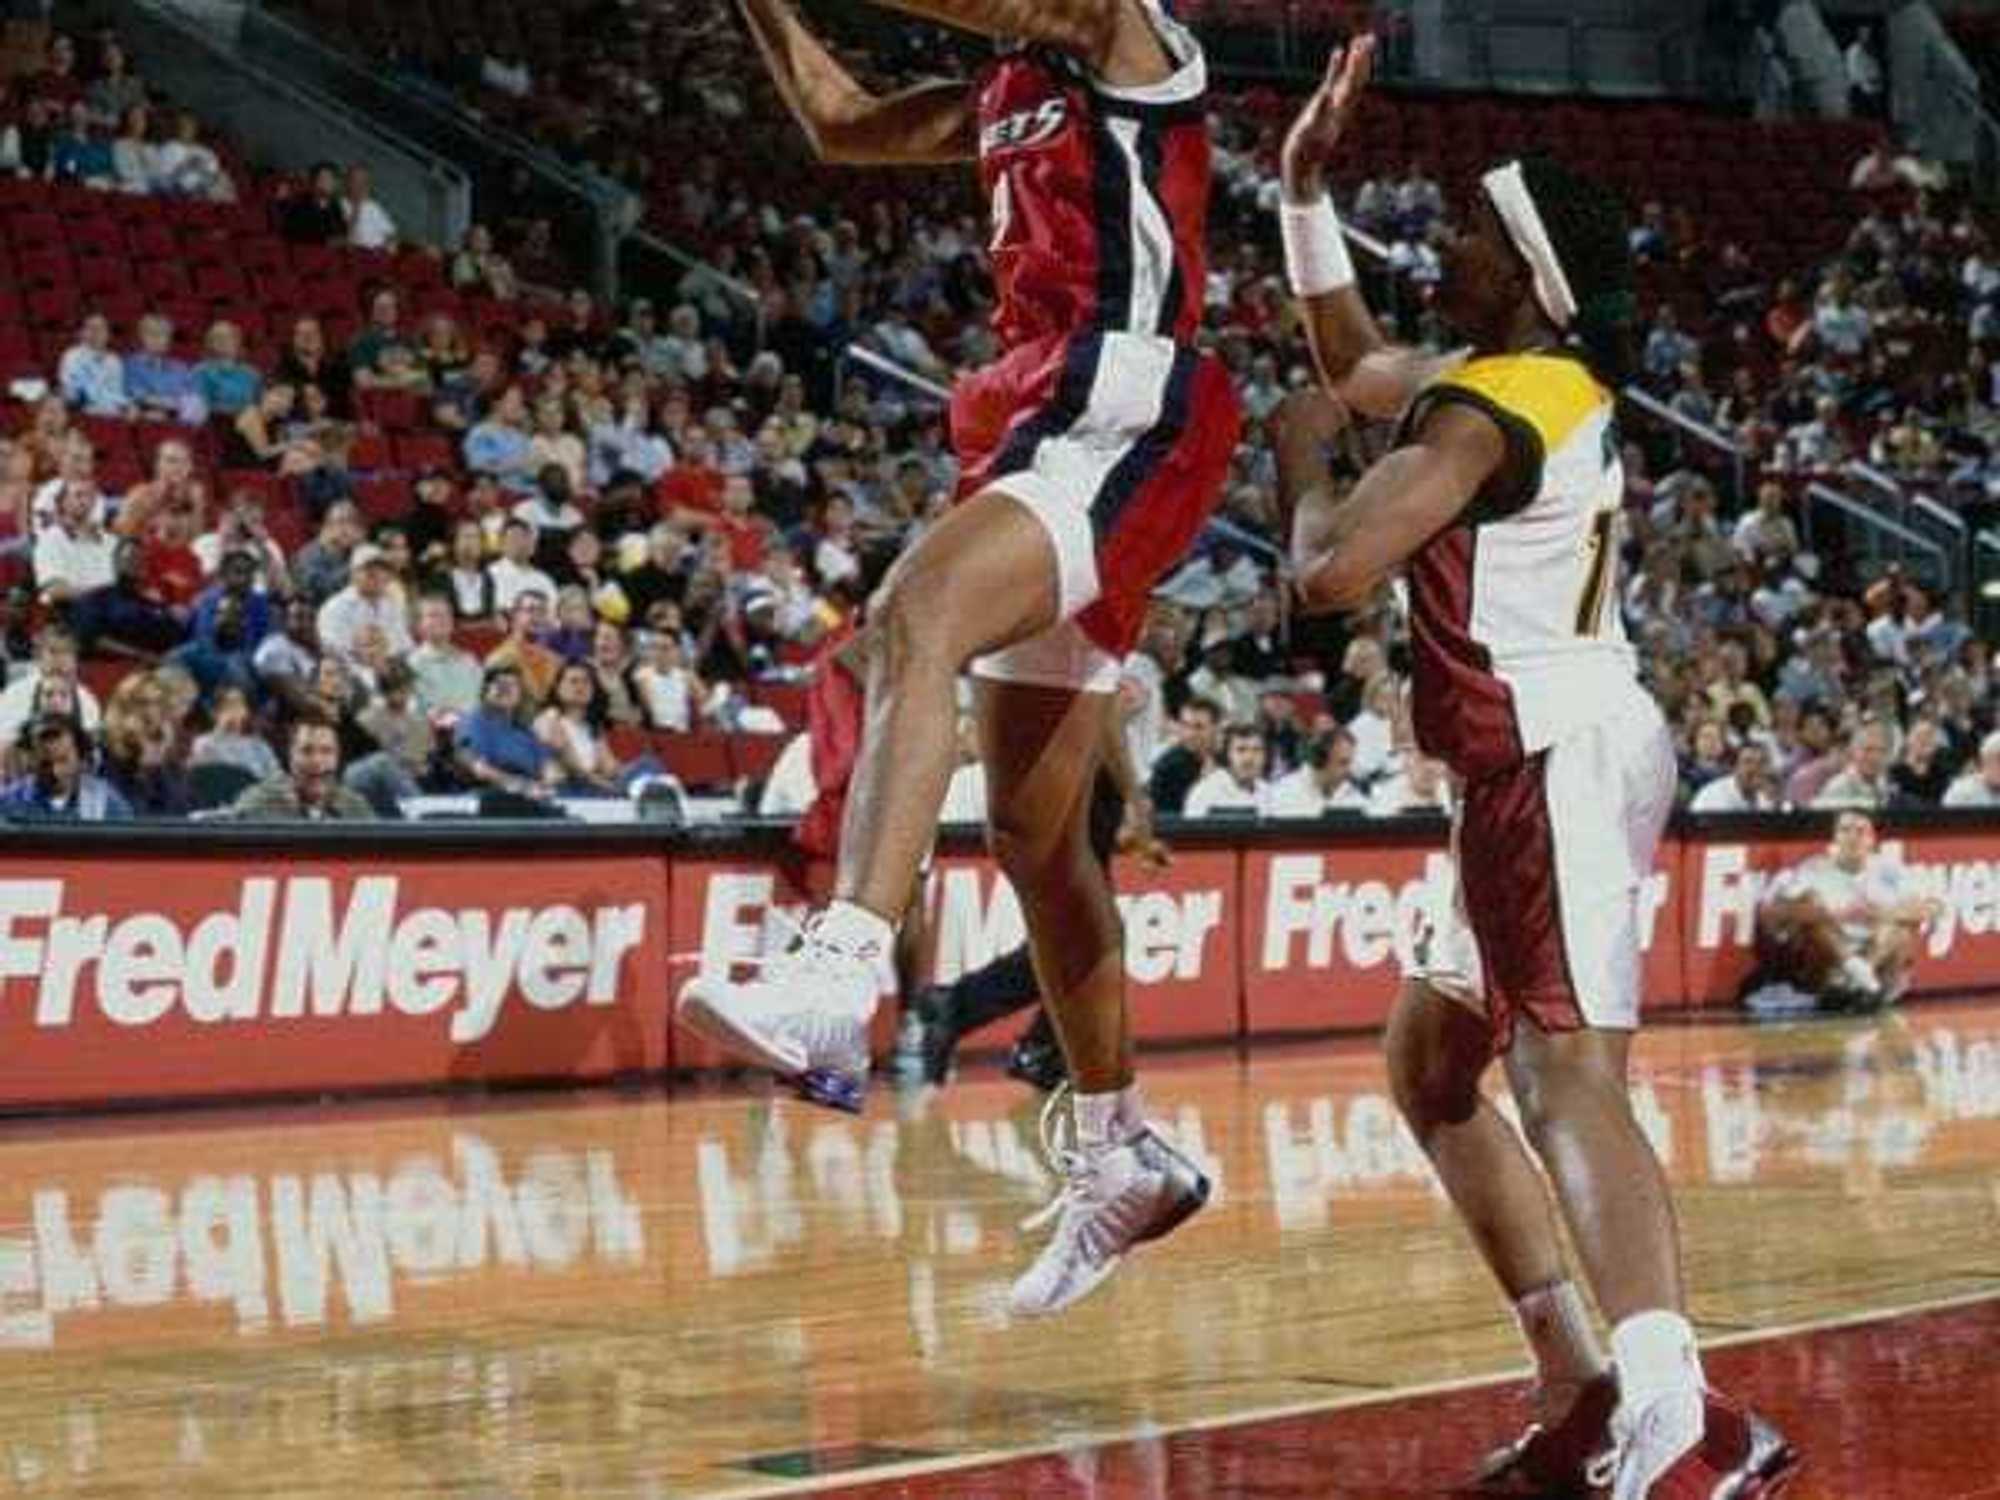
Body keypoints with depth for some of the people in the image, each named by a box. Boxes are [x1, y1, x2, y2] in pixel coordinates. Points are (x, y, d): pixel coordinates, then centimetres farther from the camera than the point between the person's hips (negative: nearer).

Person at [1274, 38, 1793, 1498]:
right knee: (1430, 1064, 20)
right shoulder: (1555, 384, 16)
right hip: (1552, 761, 11)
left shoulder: (1486, 407, -13)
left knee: (1567, 1078, -24)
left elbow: (1332, 570, -21)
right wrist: (1305, 188, 24)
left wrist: (1301, 448, -1)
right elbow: (1357, 359, 33)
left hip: (1557, 760, -11)